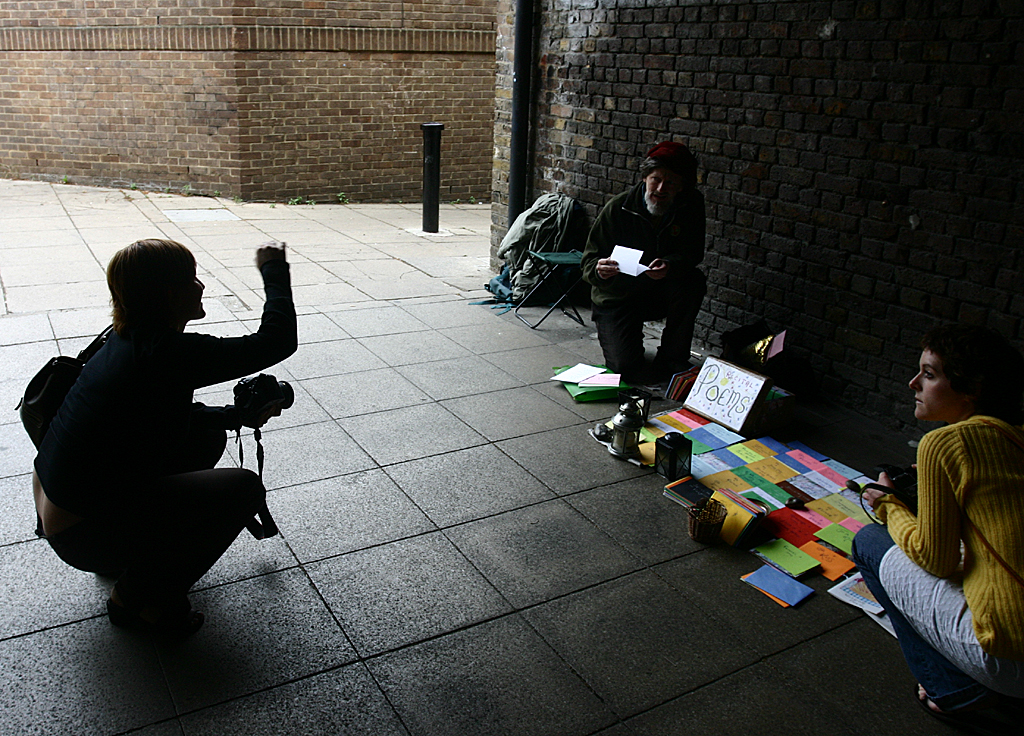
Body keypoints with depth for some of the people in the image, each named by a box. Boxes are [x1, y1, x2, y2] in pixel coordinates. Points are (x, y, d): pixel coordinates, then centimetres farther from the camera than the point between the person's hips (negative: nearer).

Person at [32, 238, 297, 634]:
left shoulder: (130, 340, 3)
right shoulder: (167, 352, -26)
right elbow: (278, 340, -23)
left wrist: (240, 415, 12)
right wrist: (274, 271, -10)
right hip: (82, 533, -9)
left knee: (208, 432, 14)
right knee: (244, 488, -11)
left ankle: (130, 555, 24)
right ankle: (140, 598, 4)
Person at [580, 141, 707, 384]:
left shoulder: (692, 205, -9)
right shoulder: (618, 208, -17)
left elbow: (692, 253, -12)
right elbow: (588, 261, -14)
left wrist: (669, 266, -36)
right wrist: (599, 270, -40)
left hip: (661, 293, 3)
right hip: (618, 298, -2)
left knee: (694, 282, -30)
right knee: (625, 366, -18)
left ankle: (670, 360, -12)